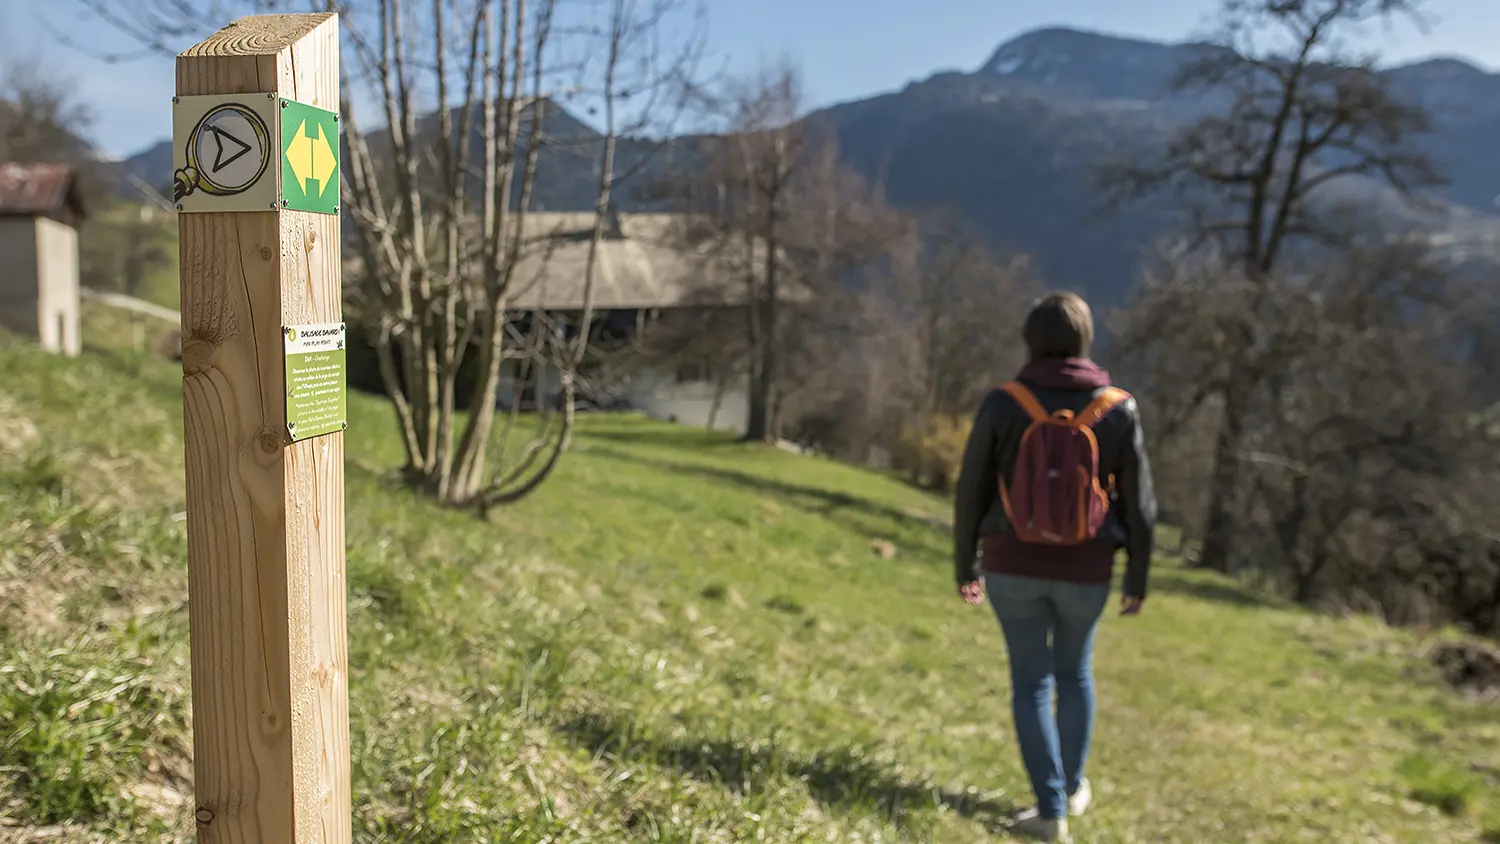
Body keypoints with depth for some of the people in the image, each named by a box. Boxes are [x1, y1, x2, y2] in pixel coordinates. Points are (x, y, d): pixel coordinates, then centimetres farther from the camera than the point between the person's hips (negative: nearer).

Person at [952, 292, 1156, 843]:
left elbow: (971, 493, -5)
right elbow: (1138, 504, -4)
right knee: (1074, 670, 23)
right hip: (1084, 571, 1)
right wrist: (1138, 580, 8)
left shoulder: (1003, 404, -10)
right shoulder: (1118, 409, -8)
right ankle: (1072, 787, 38)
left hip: (1012, 566, -1)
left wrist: (966, 566, 7)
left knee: (1031, 680, 10)